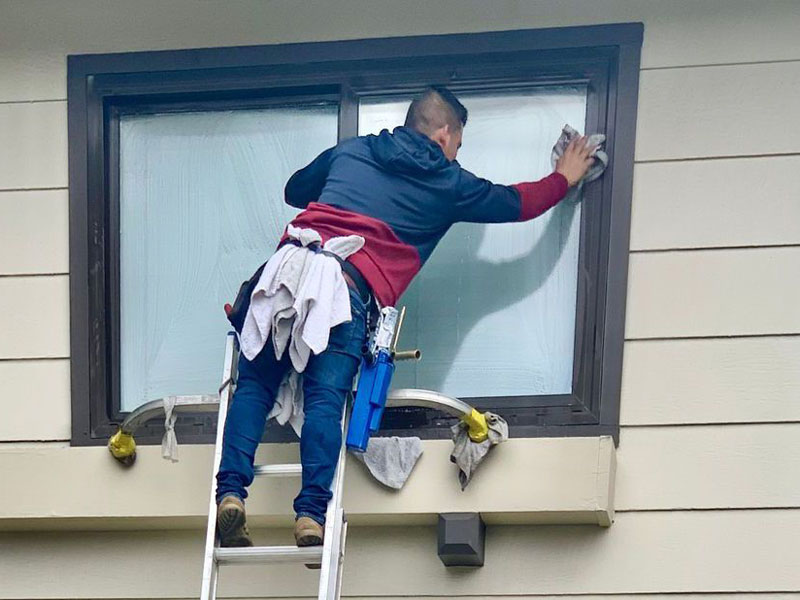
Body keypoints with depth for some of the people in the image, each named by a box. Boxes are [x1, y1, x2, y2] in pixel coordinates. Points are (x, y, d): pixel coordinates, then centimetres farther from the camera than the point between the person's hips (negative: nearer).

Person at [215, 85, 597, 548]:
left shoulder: (351, 151, 27)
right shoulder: (448, 183, 19)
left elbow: (295, 190, 41)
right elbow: (517, 203, 32)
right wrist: (565, 178, 49)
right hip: (353, 285, -3)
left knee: (256, 384, 4)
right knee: (326, 398, -8)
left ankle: (231, 491, -11)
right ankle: (312, 512, -21)